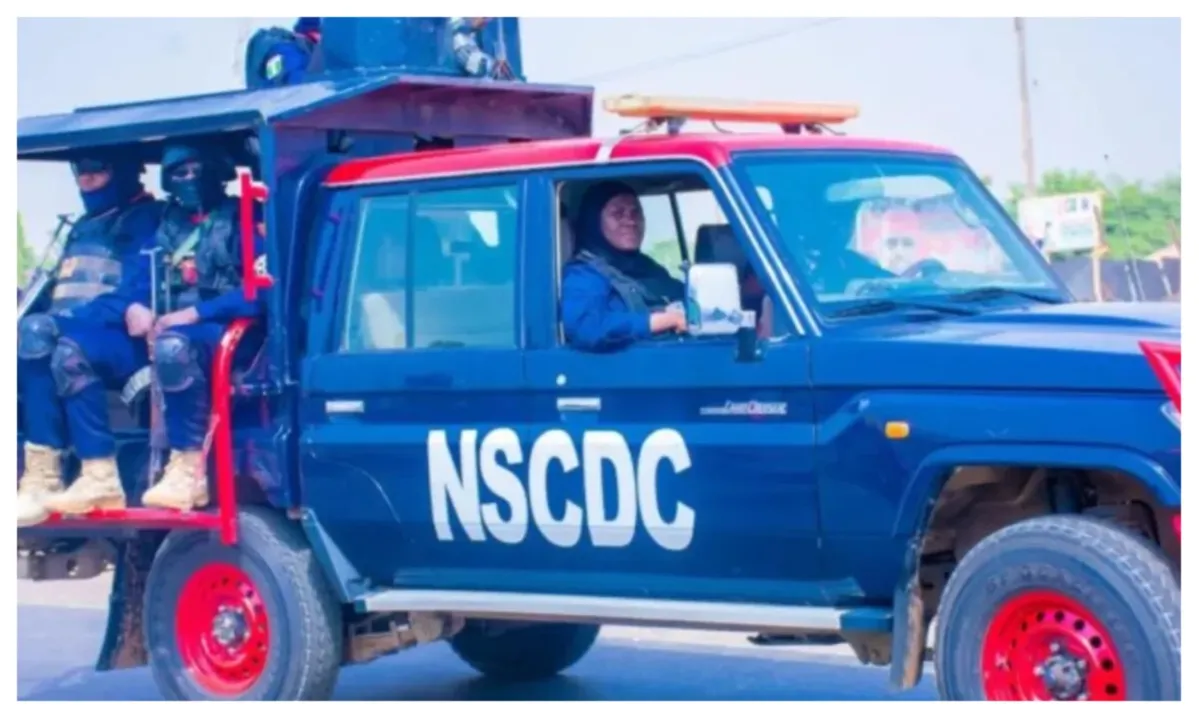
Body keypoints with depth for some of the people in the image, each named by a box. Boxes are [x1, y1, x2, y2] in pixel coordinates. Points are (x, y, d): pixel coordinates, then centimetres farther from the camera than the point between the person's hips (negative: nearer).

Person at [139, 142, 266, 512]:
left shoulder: (241, 218, 1)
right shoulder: (167, 225, 19)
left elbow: (260, 291, -11)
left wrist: (196, 312, -19)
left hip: (226, 331, -6)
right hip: (170, 329, 6)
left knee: (174, 345, -41)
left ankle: (188, 470, -38)